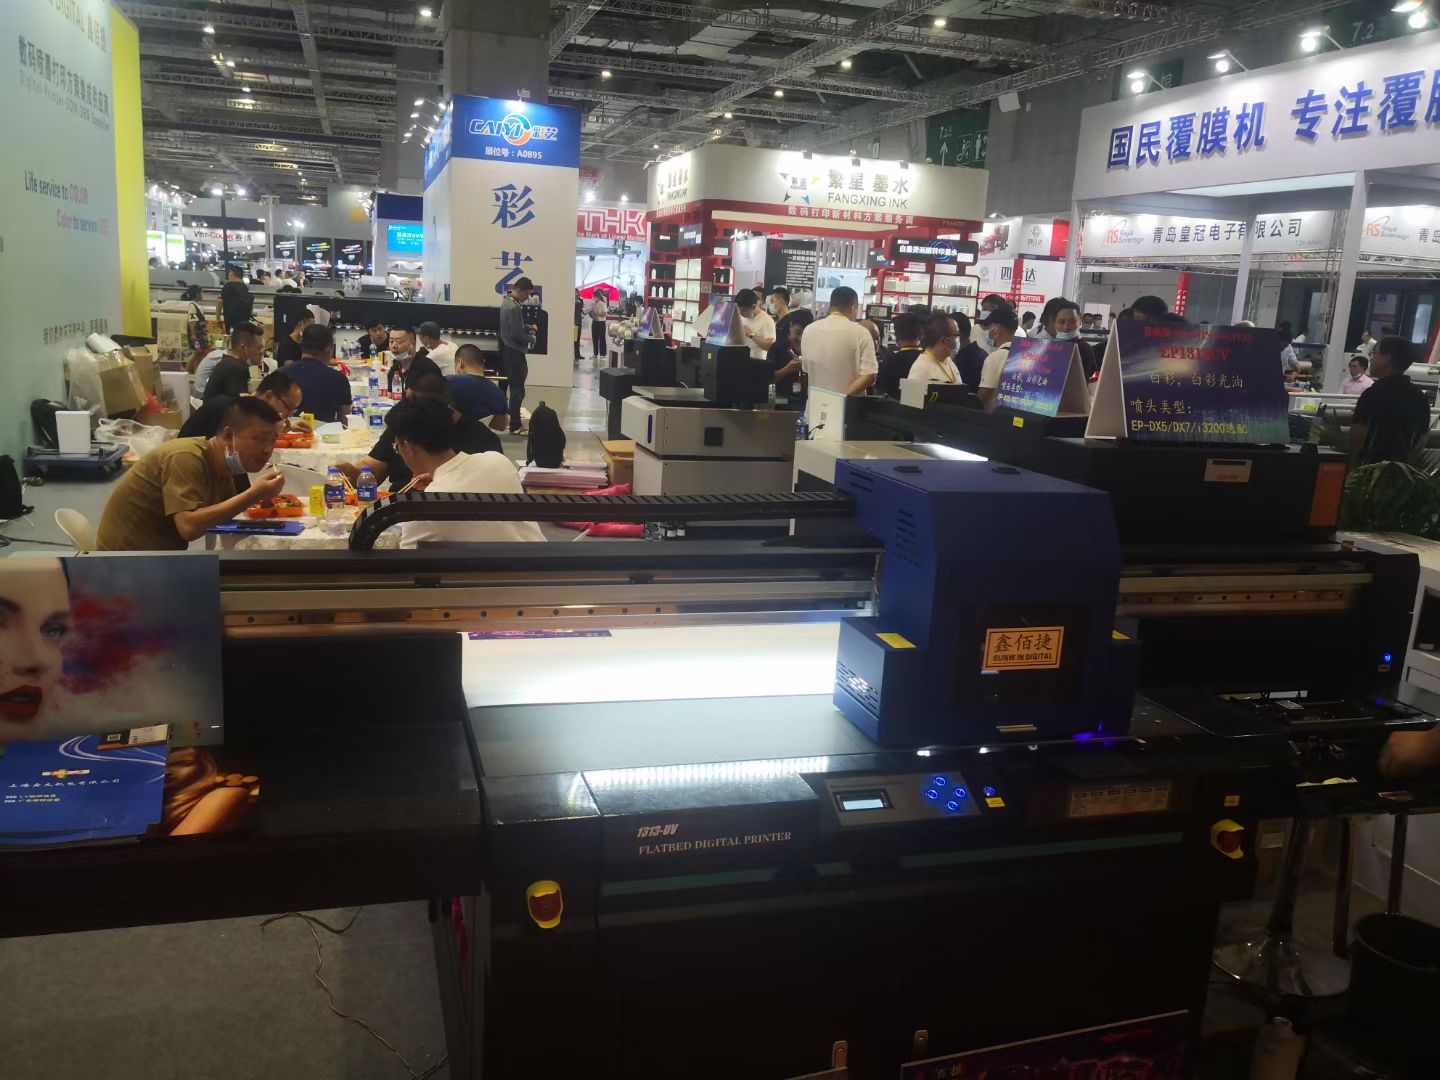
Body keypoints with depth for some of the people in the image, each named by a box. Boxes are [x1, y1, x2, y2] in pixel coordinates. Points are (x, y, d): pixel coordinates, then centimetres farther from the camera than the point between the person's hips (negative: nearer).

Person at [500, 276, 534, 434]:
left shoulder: (505, 302, 11)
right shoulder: (514, 308, -21)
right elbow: (517, 334, -23)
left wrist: (528, 327, 10)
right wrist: (530, 338, -7)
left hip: (506, 350, 10)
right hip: (515, 352, -10)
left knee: (507, 386, 16)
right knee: (517, 390, -5)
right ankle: (515, 426, -1)